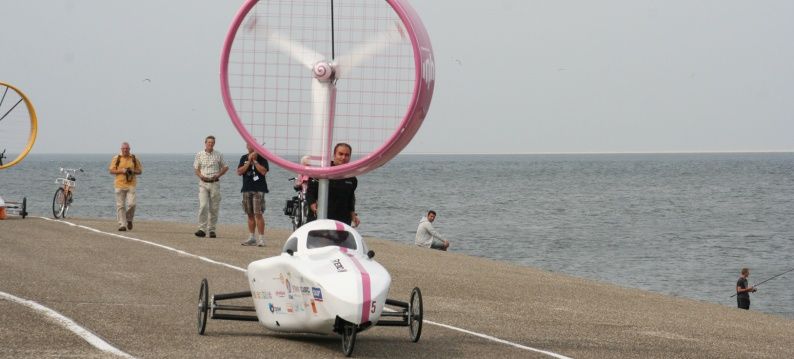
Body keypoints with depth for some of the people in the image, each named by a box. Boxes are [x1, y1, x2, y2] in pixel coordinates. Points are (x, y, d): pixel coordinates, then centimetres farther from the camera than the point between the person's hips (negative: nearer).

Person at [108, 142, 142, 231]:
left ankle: (129, 219, 14)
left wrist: (133, 171, -7)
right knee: (120, 206, -1)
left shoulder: (134, 159, 8)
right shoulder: (116, 158, 4)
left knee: (131, 204, -12)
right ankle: (122, 225, 3)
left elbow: (140, 171, 13)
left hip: (131, 184, 0)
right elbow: (111, 170, 2)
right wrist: (121, 171, -12)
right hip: (119, 184, 0)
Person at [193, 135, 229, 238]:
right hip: (203, 183, -1)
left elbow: (225, 167, 13)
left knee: (214, 208, 2)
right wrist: (201, 176, -10)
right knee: (203, 206, -14)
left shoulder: (219, 155, 5)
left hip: (215, 183, 1)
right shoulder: (199, 155, 5)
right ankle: (202, 229, -13)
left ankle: (211, 230, 9)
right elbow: (196, 169, 11)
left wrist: (218, 175, -4)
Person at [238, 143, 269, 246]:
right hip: (247, 189, 5)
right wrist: (249, 161, -8)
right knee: (250, 214, 9)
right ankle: (251, 238, 15)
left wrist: (255, 160, -10)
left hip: (258, 190, -5)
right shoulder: (244, 158, 11)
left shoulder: (261, 158, -1)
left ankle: (261, 239, -10)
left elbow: (263, 171, -13)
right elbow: (239, 172, -1)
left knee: (258, 214, -11)